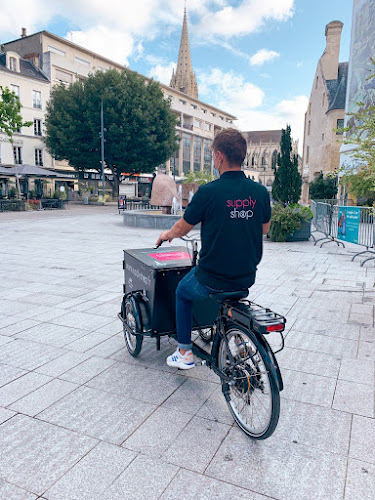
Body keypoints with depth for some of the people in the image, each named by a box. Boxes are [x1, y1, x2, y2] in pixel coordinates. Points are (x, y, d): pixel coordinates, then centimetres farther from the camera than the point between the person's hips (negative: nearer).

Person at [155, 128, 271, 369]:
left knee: (183, 292, 26)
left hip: (211, 281, -4)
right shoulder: (260, 192, -4)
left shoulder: (208, 192, -17)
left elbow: (182, 228, -3)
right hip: (247, 278, 5)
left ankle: (185, 353, 30)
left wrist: (167, 235, 19)